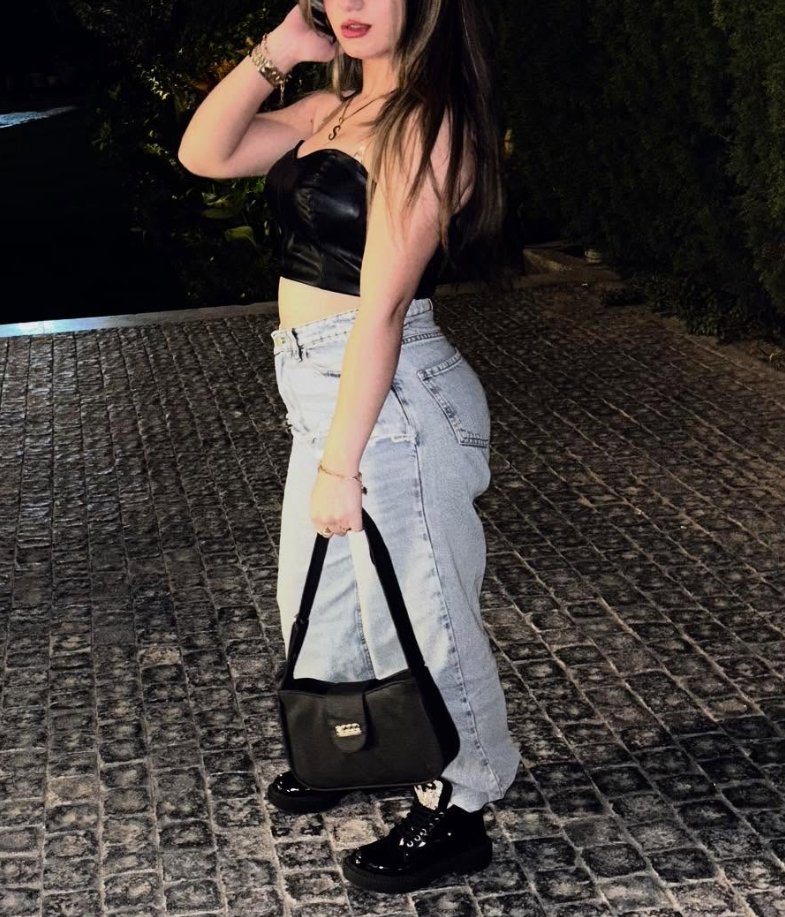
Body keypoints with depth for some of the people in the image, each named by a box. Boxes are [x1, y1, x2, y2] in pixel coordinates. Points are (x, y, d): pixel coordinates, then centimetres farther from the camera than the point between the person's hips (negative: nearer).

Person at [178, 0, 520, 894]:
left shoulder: (428, 122, -19)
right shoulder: (336, 108, 9)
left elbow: (384, 303, -23)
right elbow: (204, 152, 9)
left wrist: (339, 462, -24)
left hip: (389, 396, -10)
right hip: (318, 385, 10)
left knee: (412, 610, 5)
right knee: (318, 597, 24)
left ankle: (454, 811, 24)